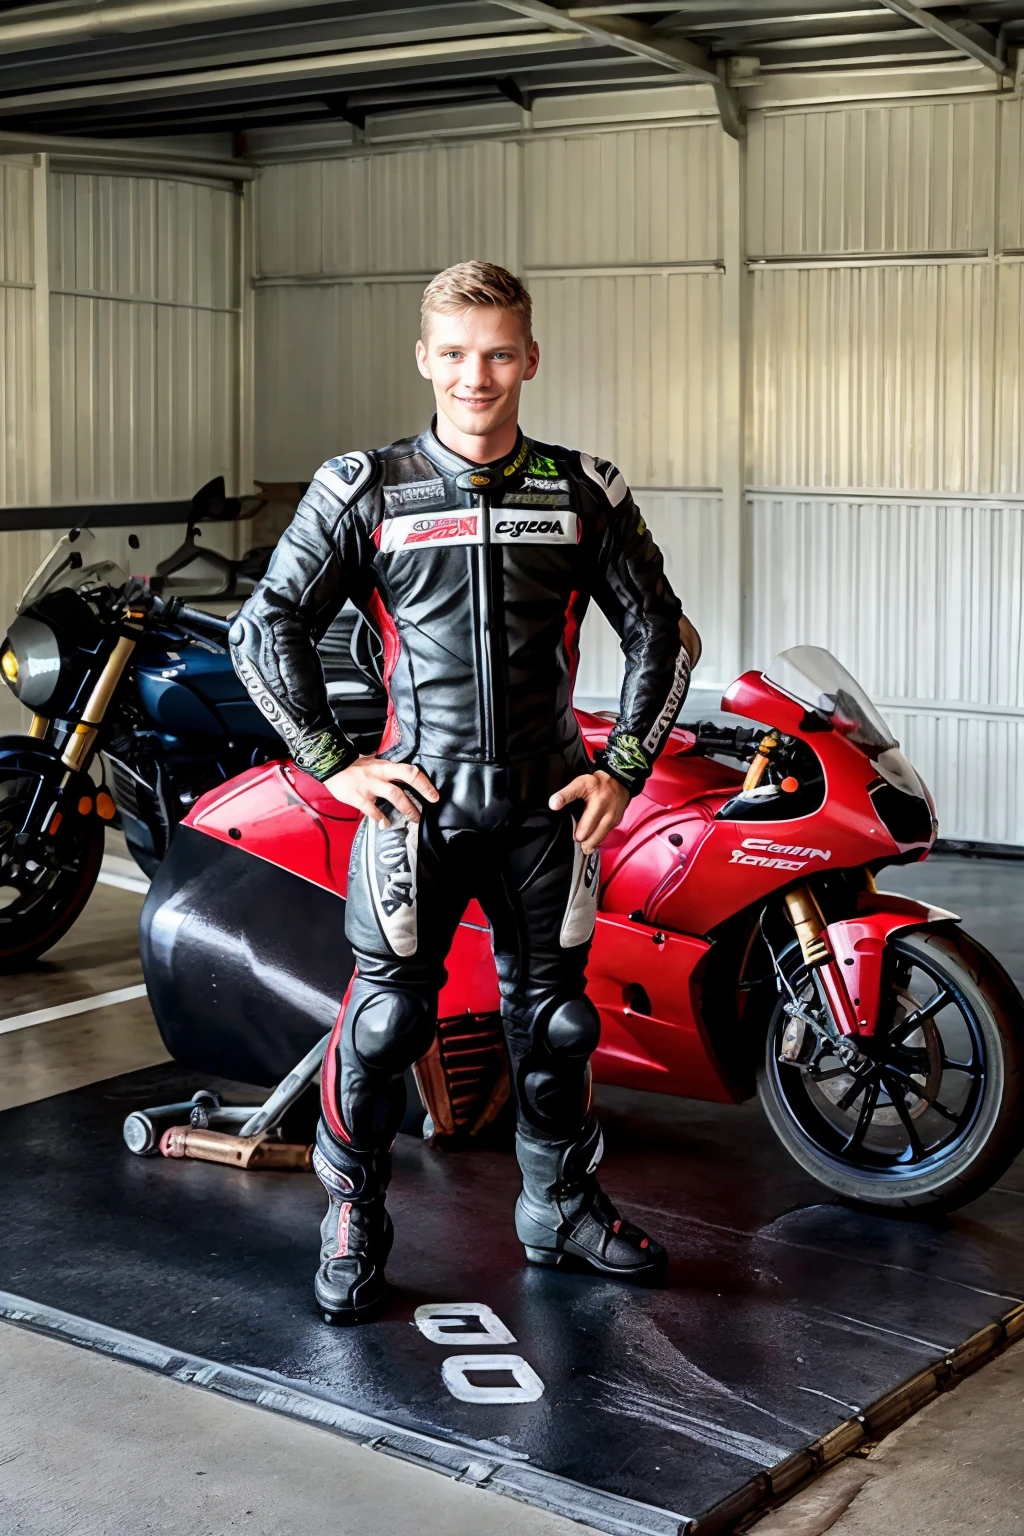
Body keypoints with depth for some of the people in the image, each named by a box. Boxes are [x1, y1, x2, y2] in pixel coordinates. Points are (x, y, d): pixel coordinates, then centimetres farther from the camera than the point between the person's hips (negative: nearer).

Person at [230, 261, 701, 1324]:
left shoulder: (585, 492, 4)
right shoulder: (362, 490, -2)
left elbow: (660, 634, 11)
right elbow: (265, 630, 1)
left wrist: (623, 767, 3)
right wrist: (333, 763, -5)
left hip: (547, 804, 3)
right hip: (418, 798, -2)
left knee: (554, 1015, 12)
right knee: (386, 1014, -5)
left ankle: (561, 1204, 31)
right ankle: (352, 1211, 15)